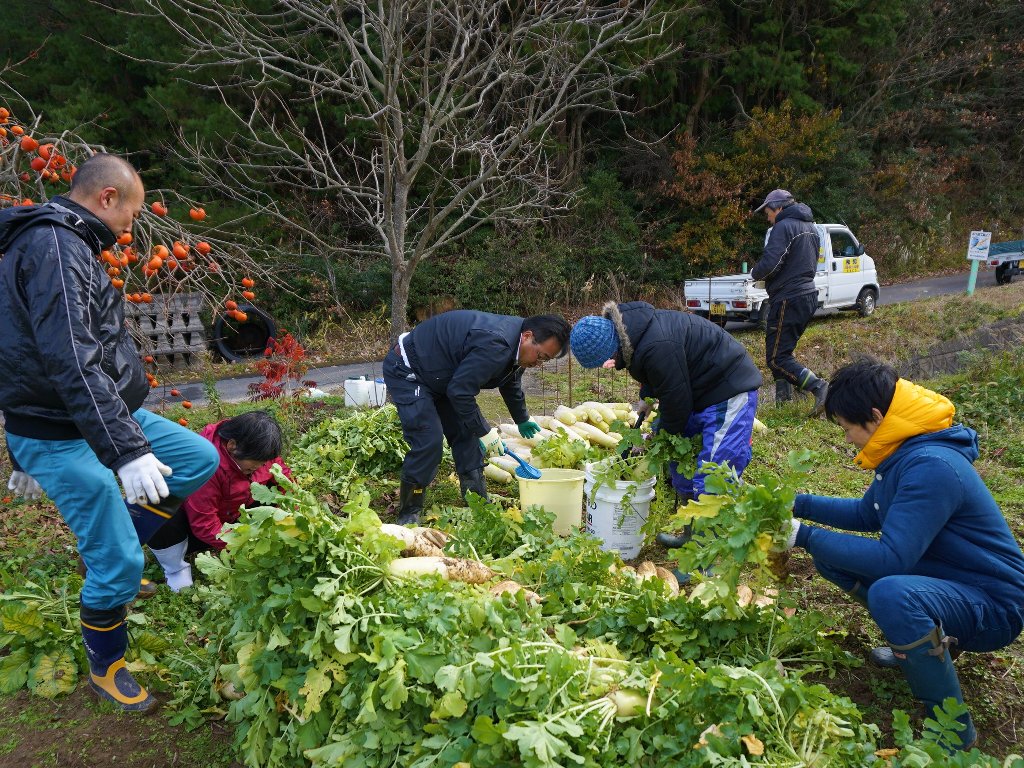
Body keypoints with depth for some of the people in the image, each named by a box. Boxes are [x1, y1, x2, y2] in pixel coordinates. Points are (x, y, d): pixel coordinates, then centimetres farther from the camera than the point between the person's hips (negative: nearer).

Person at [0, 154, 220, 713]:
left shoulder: (64, 244, 13)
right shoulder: (53, 246, -21)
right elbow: (71, 363, -31)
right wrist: (127, 452, -33)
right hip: (63, 438, -10)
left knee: (201, 459, 9)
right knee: (119, 563, -2)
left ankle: (105, 549, 17)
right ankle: (105, 669, 23)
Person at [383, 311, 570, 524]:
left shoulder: (514, 346, 0)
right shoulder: (494, 345, -34)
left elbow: (511, 385, 22)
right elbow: (459, 391, -32)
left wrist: (522, 420, 37)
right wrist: (484, 432, -22)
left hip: (438, 377, 10)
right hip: (406, 371, -10)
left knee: (468, 435, 6)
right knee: (429, 442, -19)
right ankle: (408, 516, -5)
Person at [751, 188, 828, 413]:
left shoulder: (783, 227, -13)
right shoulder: (810, 228, 18)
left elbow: (770, 263, -23)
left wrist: (754, 273, -1)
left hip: (789, 299, -10)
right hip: (808, 295, 10)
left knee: (777, 358, -8)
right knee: (784, 349, 20)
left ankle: (819, 387, -20)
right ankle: (784, 395, 20)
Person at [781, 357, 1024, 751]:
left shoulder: (931, 468, -28)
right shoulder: (903, 452, 2)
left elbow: (890, 558, -32)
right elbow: (866, 515, 16)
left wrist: (806, 536, -26)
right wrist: (800, 504, 6)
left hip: (992, 606, -9)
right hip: (942, 578, 9)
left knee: (890, 593, -38)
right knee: (831, 554, 3)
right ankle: (923, 641, 15)